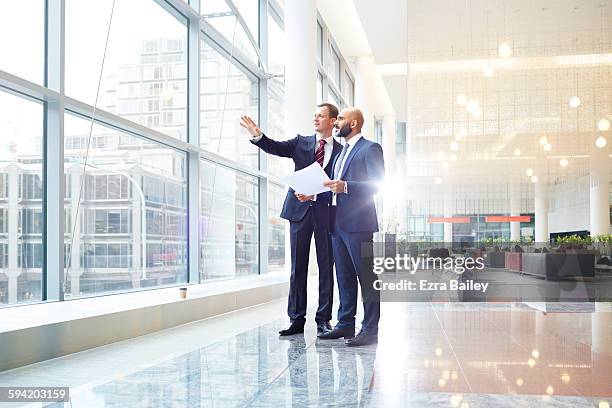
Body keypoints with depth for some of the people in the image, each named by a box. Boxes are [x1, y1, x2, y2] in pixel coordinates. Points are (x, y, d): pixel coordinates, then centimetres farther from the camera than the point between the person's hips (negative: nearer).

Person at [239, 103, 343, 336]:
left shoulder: (341, 151, 5)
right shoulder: (301, 143, 12)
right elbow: (276, 148, -3)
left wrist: (314, 195, -16)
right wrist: (257, 135, -21)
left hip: (326, 212, -1)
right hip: (299, 211, 2)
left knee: (326, 267, 3)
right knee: (298, 267, 4)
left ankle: (323, 319, 12)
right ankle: (296, 320, 9)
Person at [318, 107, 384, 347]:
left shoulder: (370, 148, -3)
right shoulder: (342, 152, 23)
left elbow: (378, 183, -13)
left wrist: (345, 187, -22)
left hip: (357, 223, -9)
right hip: (338, 223, 9)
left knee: (365, 276, -5)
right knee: (344, 276, 12)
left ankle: (370, 330, -1)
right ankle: (345, 324, 19)